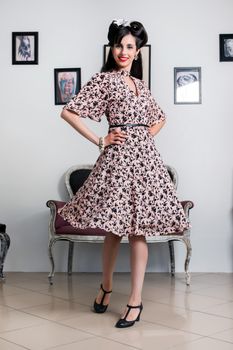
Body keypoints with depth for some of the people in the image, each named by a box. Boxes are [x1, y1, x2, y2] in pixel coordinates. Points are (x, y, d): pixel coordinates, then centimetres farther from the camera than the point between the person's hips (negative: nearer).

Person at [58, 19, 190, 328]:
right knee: (115, 228, 2)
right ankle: (106, 286, 26)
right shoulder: (103, 79, 1)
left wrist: (148, 136, 13)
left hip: (145, 156, 5)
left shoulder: (140, 84, 18)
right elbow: (69, 112, -7)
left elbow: (159, 118, 32)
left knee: (138, 229, 1)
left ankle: (135, 300, 5)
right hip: (119, 155, -4)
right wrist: (99, 141, -6)